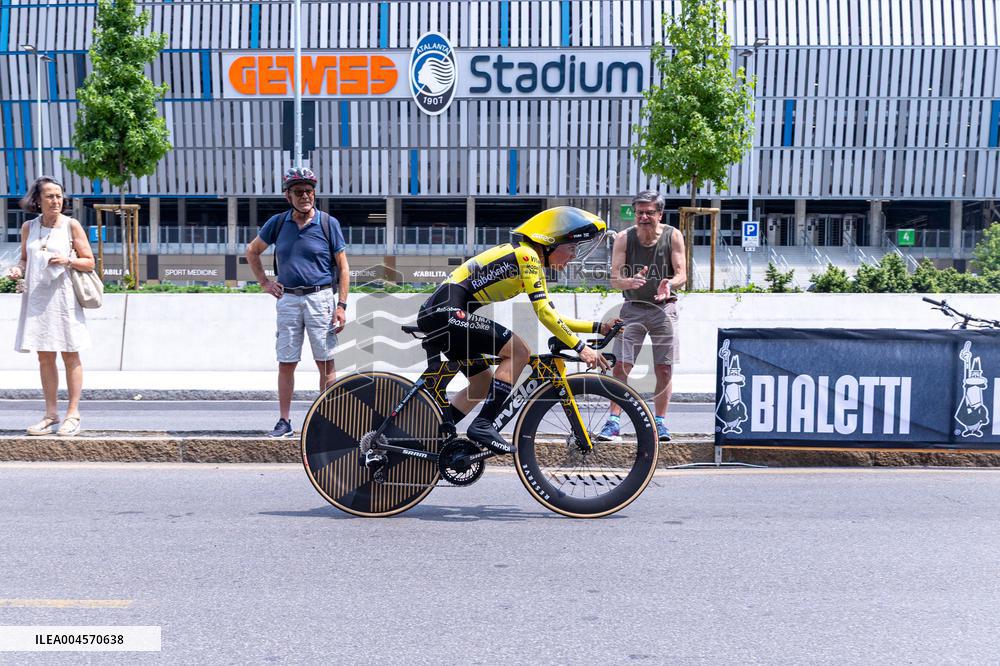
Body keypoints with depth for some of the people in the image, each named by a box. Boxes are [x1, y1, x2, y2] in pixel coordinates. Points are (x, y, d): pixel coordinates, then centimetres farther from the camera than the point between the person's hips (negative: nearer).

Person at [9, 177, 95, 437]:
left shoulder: (71, 225, -3)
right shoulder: (28, 227, 7)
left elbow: (89, 262, -1)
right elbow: (25, 258, 17)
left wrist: (67, 260, -18)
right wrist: (19, 269, -4)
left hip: (63, 296, -4)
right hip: (37, 297, 4)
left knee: (70, 356, 1)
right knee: (44, 358, 8)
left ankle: (73, 414, 7)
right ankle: (51, 414, 16)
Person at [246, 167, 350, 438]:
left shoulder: (328, 223, 0)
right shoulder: (278, 223, 7)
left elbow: (343, 266, 0)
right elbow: (252, 251, 22)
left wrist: (341, 305, -7)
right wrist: (264, 283, 13)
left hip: (321, 297, -2)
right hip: (288, 299, 2)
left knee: (325, 363, 0)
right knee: (286, 363, 4)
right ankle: (284, 422, 11)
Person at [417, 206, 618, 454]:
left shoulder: (534, 264, 20)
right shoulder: (526, 255, -9)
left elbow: (550, 316, 20)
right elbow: (544, 313, -15)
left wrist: (598, 327, 14)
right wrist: (580, 347, -15)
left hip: (438, 313, 11)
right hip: (446, 310, -11)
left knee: (483, 384, 17)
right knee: (519, 350, -14)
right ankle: (483, 425, -14)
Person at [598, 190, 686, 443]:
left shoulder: (673, 236, -8)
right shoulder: (623, 239, -8)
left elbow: (682, 274, -11)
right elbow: (614, 279, -12)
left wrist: (669, 284, -34)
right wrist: (630, 281, -35)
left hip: (663, 308, 0)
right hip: (633, 308, 0)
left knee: (664, 369, 1)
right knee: (620, 366, -8)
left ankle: (660, 422, 14)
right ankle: (613, 422, -4)